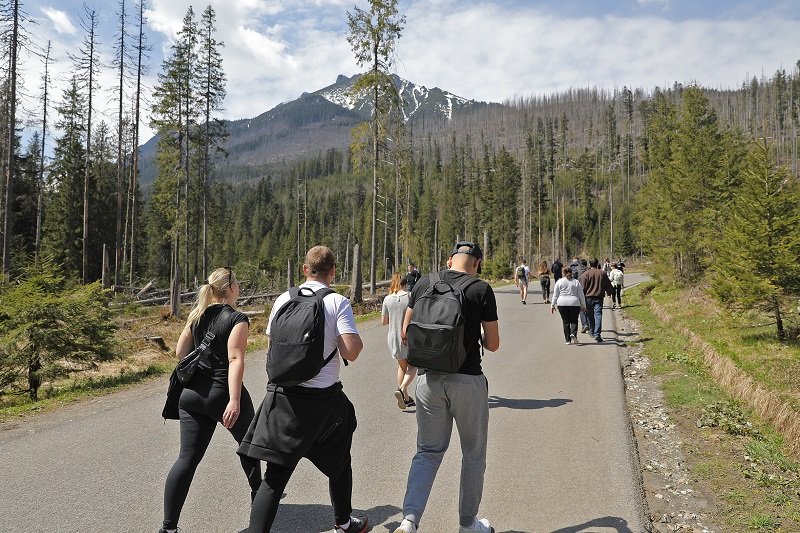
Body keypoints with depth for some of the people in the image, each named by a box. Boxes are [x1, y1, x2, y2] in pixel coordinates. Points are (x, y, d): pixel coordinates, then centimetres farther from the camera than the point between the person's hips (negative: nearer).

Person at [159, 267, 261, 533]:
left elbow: (181, 352, 13)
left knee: (187, 458, 4)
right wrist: (234, 400, -26)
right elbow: (235, 359, -21)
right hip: (222, 394, -5)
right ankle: (258, 494, 39)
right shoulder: (237, 319, -12)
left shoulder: (197, 315, 8)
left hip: (192, 393, 5)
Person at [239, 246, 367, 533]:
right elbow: (351, 352, -17)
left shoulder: (283, 300, 2)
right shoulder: (338, 302, -9)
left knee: (275, 475, 4)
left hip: (282, 394, 2)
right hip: (323, 398, -2)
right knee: (338, 461, 23)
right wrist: (358, 341, 4)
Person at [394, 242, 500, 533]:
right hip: (468, 381, -3)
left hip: (428, 378, 3)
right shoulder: (481, 290, -6)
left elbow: (406, 333, 6)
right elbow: (493, 344, -2)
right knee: (473, 454, 15)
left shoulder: (424, 284, 3)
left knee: (427, 452, 14)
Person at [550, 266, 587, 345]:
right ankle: (573, 334, -15)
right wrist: (583, 305, 14)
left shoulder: (559, 282, 3)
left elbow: (555, 295, 3)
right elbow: (581, 295, 6)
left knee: (566, 321, 7)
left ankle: (567, 340, 8)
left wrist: (553, 305, 9)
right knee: (574, 320, 10)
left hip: (562, 304, 0)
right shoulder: (576, 282, 5)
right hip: (574, 304, 0)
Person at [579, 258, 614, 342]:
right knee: (598, 315, -5)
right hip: (599, 297, 1)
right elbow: (608, 285, 12)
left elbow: (582, 287, -5)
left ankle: (592, 331, 29)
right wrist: (609, 293, 30)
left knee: (590, 315, 15)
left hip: (588, 297, -1)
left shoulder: (585, 274, -5)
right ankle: (597, 334, -16)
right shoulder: (602, 273, 3)